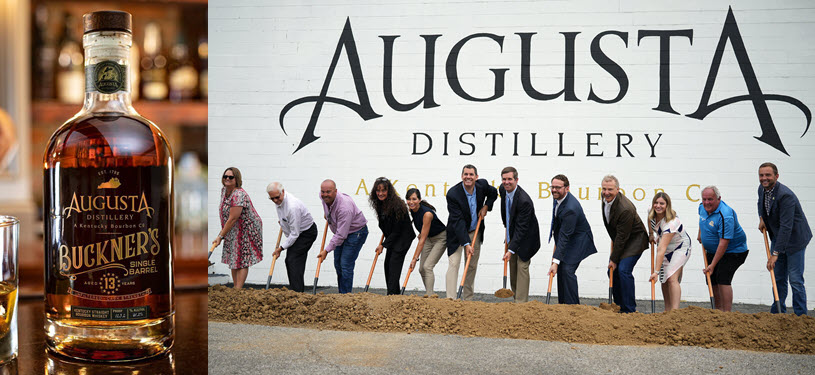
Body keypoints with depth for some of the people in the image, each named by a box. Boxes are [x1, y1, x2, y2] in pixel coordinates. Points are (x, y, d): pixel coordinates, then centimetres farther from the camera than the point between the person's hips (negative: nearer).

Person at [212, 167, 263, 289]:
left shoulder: (239, 195, -26)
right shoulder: (224, 190, 4)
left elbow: (233, 219, -25)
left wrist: (220, 236, -20)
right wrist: (222, 232, 14)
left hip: (247, 229, -9)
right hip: (233, 231, 9)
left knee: (242, 261, -7)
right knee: (233, 260, 10)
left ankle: (238, 290, -7)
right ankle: (235, 288, 16)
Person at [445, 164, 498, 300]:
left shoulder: (482, 185, -12)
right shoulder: (453, 194, -25)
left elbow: (493, 193, 14)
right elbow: (457, 221, -28)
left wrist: (486, 207, -5)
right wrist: (466, 243, -34)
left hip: (475, 232, 5)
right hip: (457, 233, -4)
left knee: (472, 266, 8)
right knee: (454, 264, -14)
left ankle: (467, 299, 18)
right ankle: (450, 299, -17)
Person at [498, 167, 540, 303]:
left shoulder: (524, 200, -31)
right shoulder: (502, 190, -7)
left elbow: (521, 228, -31)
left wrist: (511, 250, -34)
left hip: (525, 239, -8)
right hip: (512, 236, 8)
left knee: (522, 267, -9)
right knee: (513, 269, 11)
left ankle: (521, 303, -7)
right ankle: (516, 299, 21)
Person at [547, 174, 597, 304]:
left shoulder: (570, 208, -34)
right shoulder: (558, 198, -6)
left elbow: (565, 236, -34)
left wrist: (555, 262, -34)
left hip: (578, 240, -9)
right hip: (566, 239, 9)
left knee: (567, 270, -17)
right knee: (561, 270, 10)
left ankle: (573, 306, -10)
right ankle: (562, 303, 19)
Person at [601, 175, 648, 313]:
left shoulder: (625, 209, -32)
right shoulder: (606, 199, -6)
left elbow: (622, 237, -26)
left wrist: (614, 259, -20)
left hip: (634, 240, -9)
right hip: (619, 240, 9)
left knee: (623, 270, -19)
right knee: (613, 271, 5)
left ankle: (629, 310, -12)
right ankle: (619, 307, 16)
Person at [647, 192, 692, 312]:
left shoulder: (671, 222, -36)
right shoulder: (651, 214, -15)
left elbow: (661, 249, -40)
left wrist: (656, 271, -41)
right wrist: (652, 236, 15)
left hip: (680, 247, -8)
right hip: (666, 249, 8)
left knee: (672, 278, -23)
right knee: (664, 280, 5)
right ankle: (667, 311, 12)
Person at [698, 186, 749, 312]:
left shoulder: (725, 216, -30)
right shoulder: (702, 207, -4)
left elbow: (723, 243, -32)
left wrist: (713, 265, -31)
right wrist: (700, 234, 26)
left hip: (732, 251, -8)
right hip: (712, 250, 8)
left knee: (722, 280, -20)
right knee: (712, 280, 7)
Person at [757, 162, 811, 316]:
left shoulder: (785, 195, -29)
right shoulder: (762, 189, -2)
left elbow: (786, 227, -31)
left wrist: (775, 254, -32)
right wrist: (761, 218, 6)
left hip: (794, 238, -8)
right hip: (778, 237, 8)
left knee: (795, 279, -7)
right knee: (778, 278, 13)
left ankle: (801, 316, 1)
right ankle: (778, 313, 24)